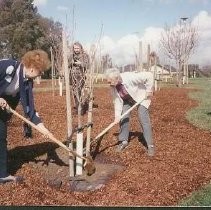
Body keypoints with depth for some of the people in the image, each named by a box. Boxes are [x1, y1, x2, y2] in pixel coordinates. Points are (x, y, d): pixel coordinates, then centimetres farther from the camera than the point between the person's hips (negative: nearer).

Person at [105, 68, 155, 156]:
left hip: (141, 96, -5)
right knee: (123, 118, -4)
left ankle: (150, 145, -6)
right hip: (127, 99, 5)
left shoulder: (130, 77, -39)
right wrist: (117, 115, -24)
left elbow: (149, 75, -33)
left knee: (143, 119, -13)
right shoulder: (113, 86, -20)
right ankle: (123, 140, 15)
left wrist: (149, 90, -25)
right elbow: (117, 101, -15)